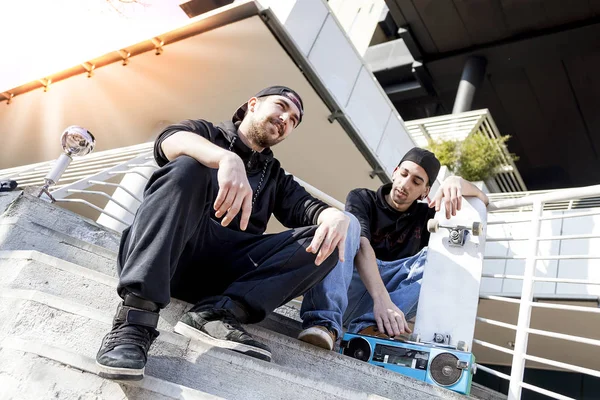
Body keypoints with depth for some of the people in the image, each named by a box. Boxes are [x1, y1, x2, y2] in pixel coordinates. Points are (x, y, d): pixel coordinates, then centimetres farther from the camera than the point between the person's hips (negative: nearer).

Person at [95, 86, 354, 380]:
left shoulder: (276, 177, 26)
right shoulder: (206, 132, 15)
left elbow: (306, 207, 7)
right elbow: (171, 140, -9)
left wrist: (336, 216, -18)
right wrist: (228, 159, -29)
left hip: (226, 272, 3)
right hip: (175, 255, -2)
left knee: (327, 241, -12)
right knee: (189, 165, -26)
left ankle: (217, 312, -26)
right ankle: (135, 318, -34)